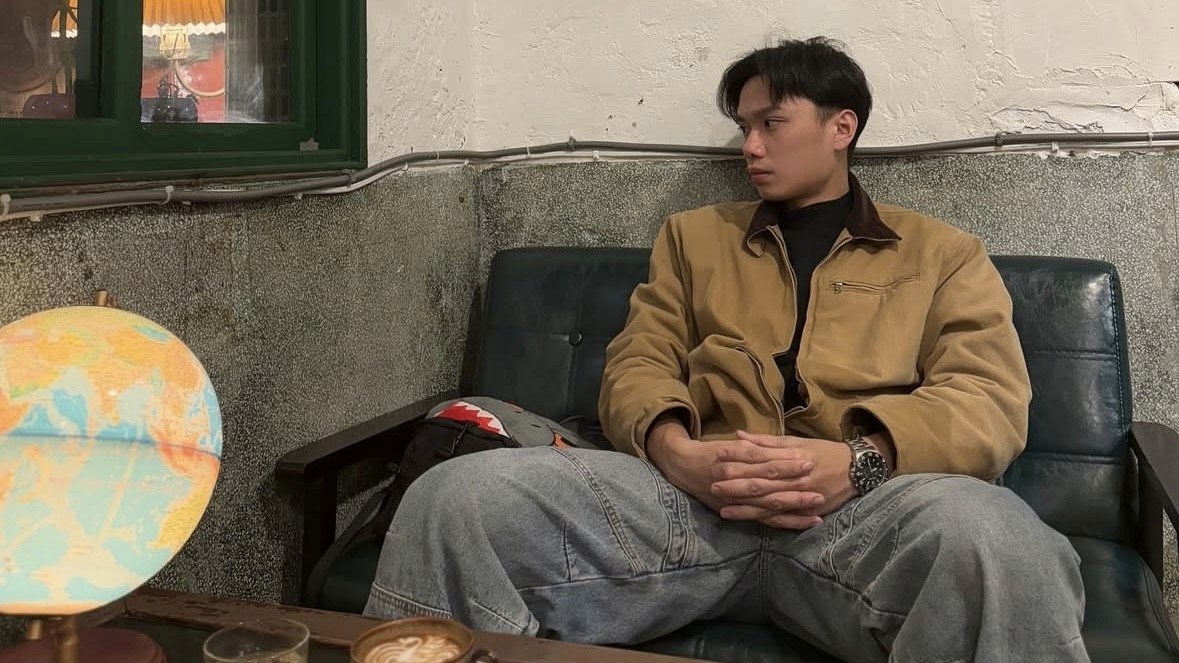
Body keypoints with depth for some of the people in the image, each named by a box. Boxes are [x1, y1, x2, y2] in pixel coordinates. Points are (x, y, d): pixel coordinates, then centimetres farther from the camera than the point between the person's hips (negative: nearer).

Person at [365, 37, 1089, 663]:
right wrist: (675, 451, -10)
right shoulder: (694, 235, 26)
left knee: (1000, 539, -39)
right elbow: (638, 363, 15)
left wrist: (860, 458, -17)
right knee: (457, 498, -24)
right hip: (694, 491, 2)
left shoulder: (943, 254, 18)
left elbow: (992, 401, 5)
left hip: (863, 502, -1)